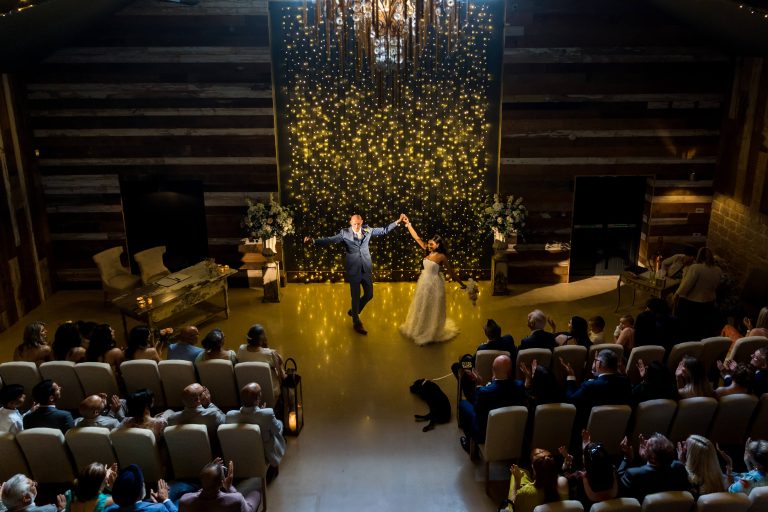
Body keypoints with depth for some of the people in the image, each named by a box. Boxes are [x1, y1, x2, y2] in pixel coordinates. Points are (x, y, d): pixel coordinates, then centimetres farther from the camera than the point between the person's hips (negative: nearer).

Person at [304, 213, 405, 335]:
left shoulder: (367, 230, 4)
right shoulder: (345, 233, -7)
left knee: (369, 295, 11)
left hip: (366, 268, 4)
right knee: (355, 297, 4)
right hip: (354, 270, -4)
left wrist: (398, 221, 8)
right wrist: (313, 241, -29)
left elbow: (384, 230, 12)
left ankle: (353, 311, 39)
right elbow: (330, 240, -15)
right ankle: (356, 322, 23)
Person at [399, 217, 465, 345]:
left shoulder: (441, 257, -15)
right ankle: (420, 329, 37)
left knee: (432, 309, 8)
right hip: (423, 282, 6)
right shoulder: (428, 251, -1)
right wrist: (408, 224, -4)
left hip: (434, 284, -6)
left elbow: (451, 272, -10)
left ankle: (432, 332, 25)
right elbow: (417, 238, 0)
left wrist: (461, 284, -8)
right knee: (421, 308, 18)